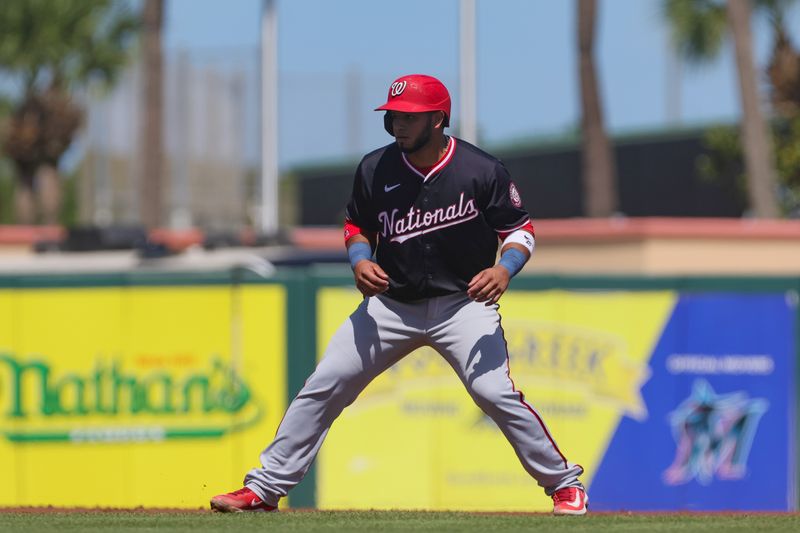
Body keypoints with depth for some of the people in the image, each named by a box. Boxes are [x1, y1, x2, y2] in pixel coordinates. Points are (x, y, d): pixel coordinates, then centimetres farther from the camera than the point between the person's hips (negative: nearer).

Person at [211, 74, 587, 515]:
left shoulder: (482, 171, -12)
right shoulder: (375, 169, -4)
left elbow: (520, 229, -3)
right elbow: (357, 226, 12)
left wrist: (505, 268, -23)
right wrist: (360, 260, -9)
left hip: (463, 304, -3)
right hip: (390, 304, 3)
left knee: (495, 393, -19)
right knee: (322, 388, -2)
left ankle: (564, 483, -1)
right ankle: (265, 488, 7)